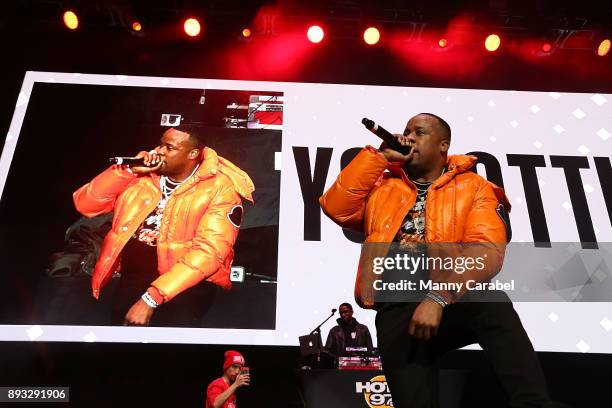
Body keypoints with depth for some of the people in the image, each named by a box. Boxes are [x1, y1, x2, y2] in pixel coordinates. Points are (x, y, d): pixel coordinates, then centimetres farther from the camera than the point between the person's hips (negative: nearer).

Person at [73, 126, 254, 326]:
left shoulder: (220, 188, -6)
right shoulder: (143, 175, 10)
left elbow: (208, 251, -17)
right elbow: (84, 204, 8)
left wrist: (150, 298, -23)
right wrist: (127, 171, -6)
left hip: (186, 281, -6)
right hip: (131, 273, 6)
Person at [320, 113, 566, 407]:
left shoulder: (474, 187, 9)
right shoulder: (383, 186, 20)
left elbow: (487, 251, -6)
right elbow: (336, 208, 4)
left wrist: (439, 298, -21)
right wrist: (380, 155, 5)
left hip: (455, 298, -2)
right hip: (396, 308, 2)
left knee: (491, 301, -34)